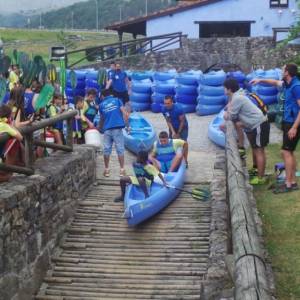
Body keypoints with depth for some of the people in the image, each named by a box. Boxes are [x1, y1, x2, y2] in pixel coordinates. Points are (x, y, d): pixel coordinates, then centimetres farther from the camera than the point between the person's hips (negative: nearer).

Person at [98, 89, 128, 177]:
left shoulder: (102, 104, 15)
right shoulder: (117, 100, 10)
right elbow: (125, 113, -2)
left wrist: (100, 128, 41)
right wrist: (125, 123, 8)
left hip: (107, 129, 1)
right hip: (117, 128, -1)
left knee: (106, 150, 7)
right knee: (120, 149, 1)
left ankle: (107, 170, 10)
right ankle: (122, 170, 1)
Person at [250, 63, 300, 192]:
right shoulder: (288, 84, 8)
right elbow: (276, 82, 32)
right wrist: (260, 80, 31)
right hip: (288, 122, 9)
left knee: (286, 152, -9)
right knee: (290, 152, 11)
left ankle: (288, 184, -5)